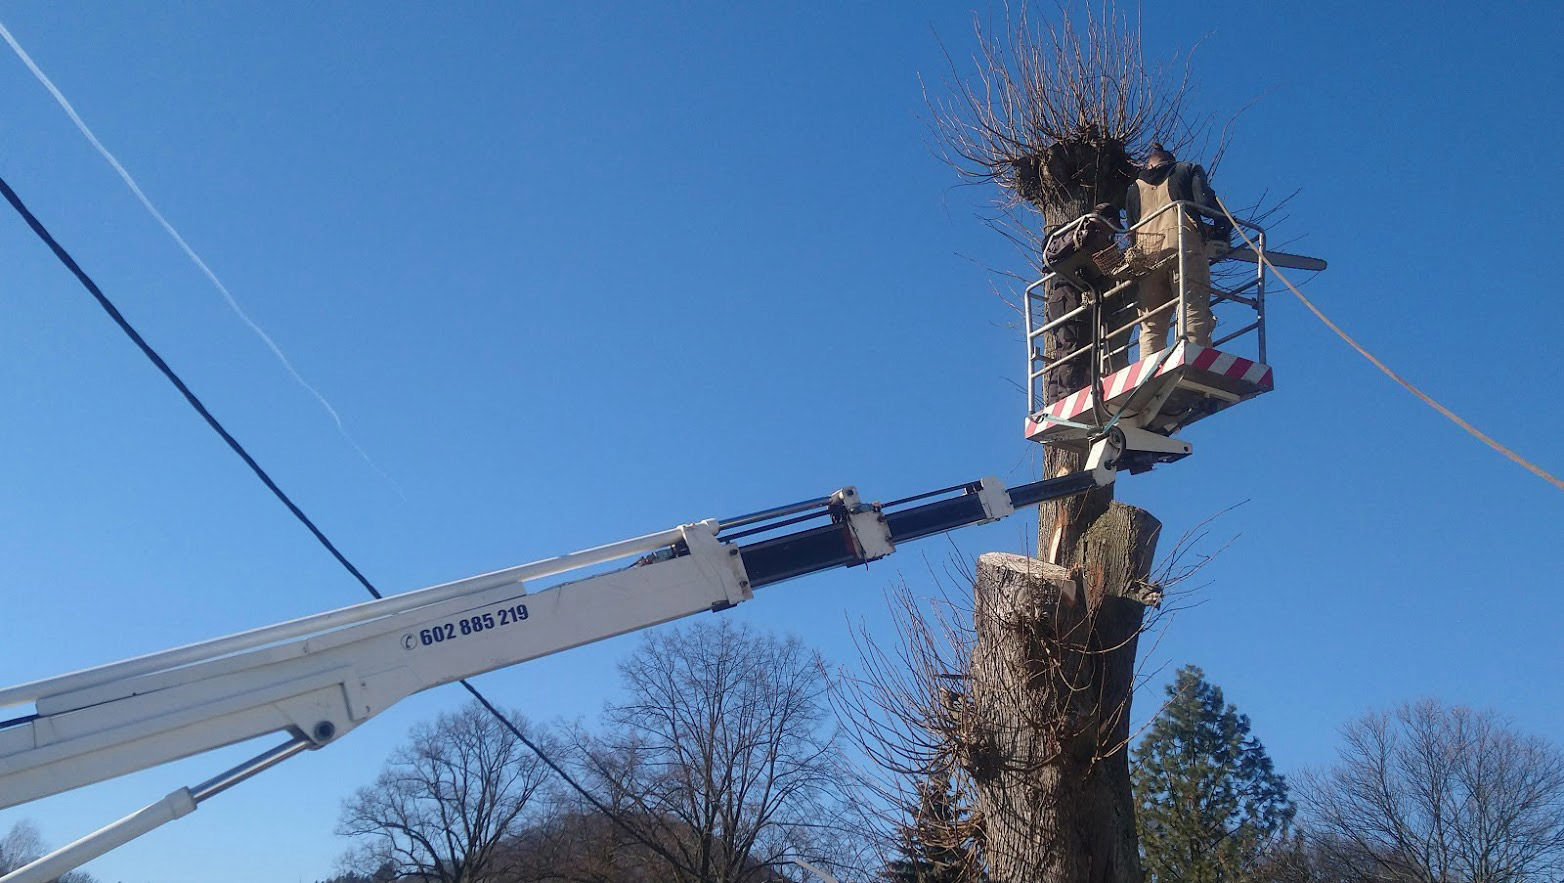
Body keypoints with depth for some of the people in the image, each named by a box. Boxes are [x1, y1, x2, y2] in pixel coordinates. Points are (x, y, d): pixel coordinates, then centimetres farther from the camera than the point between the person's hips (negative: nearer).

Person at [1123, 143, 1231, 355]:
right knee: (1194, 313, -12)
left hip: (1145, 254, 3)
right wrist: (1224, 226, 12)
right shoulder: (1189, 170, 20)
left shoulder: (1135, 188, 28)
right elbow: (1205, 202, 3)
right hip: (1184, 244, -3)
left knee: (1151, 327, 0)